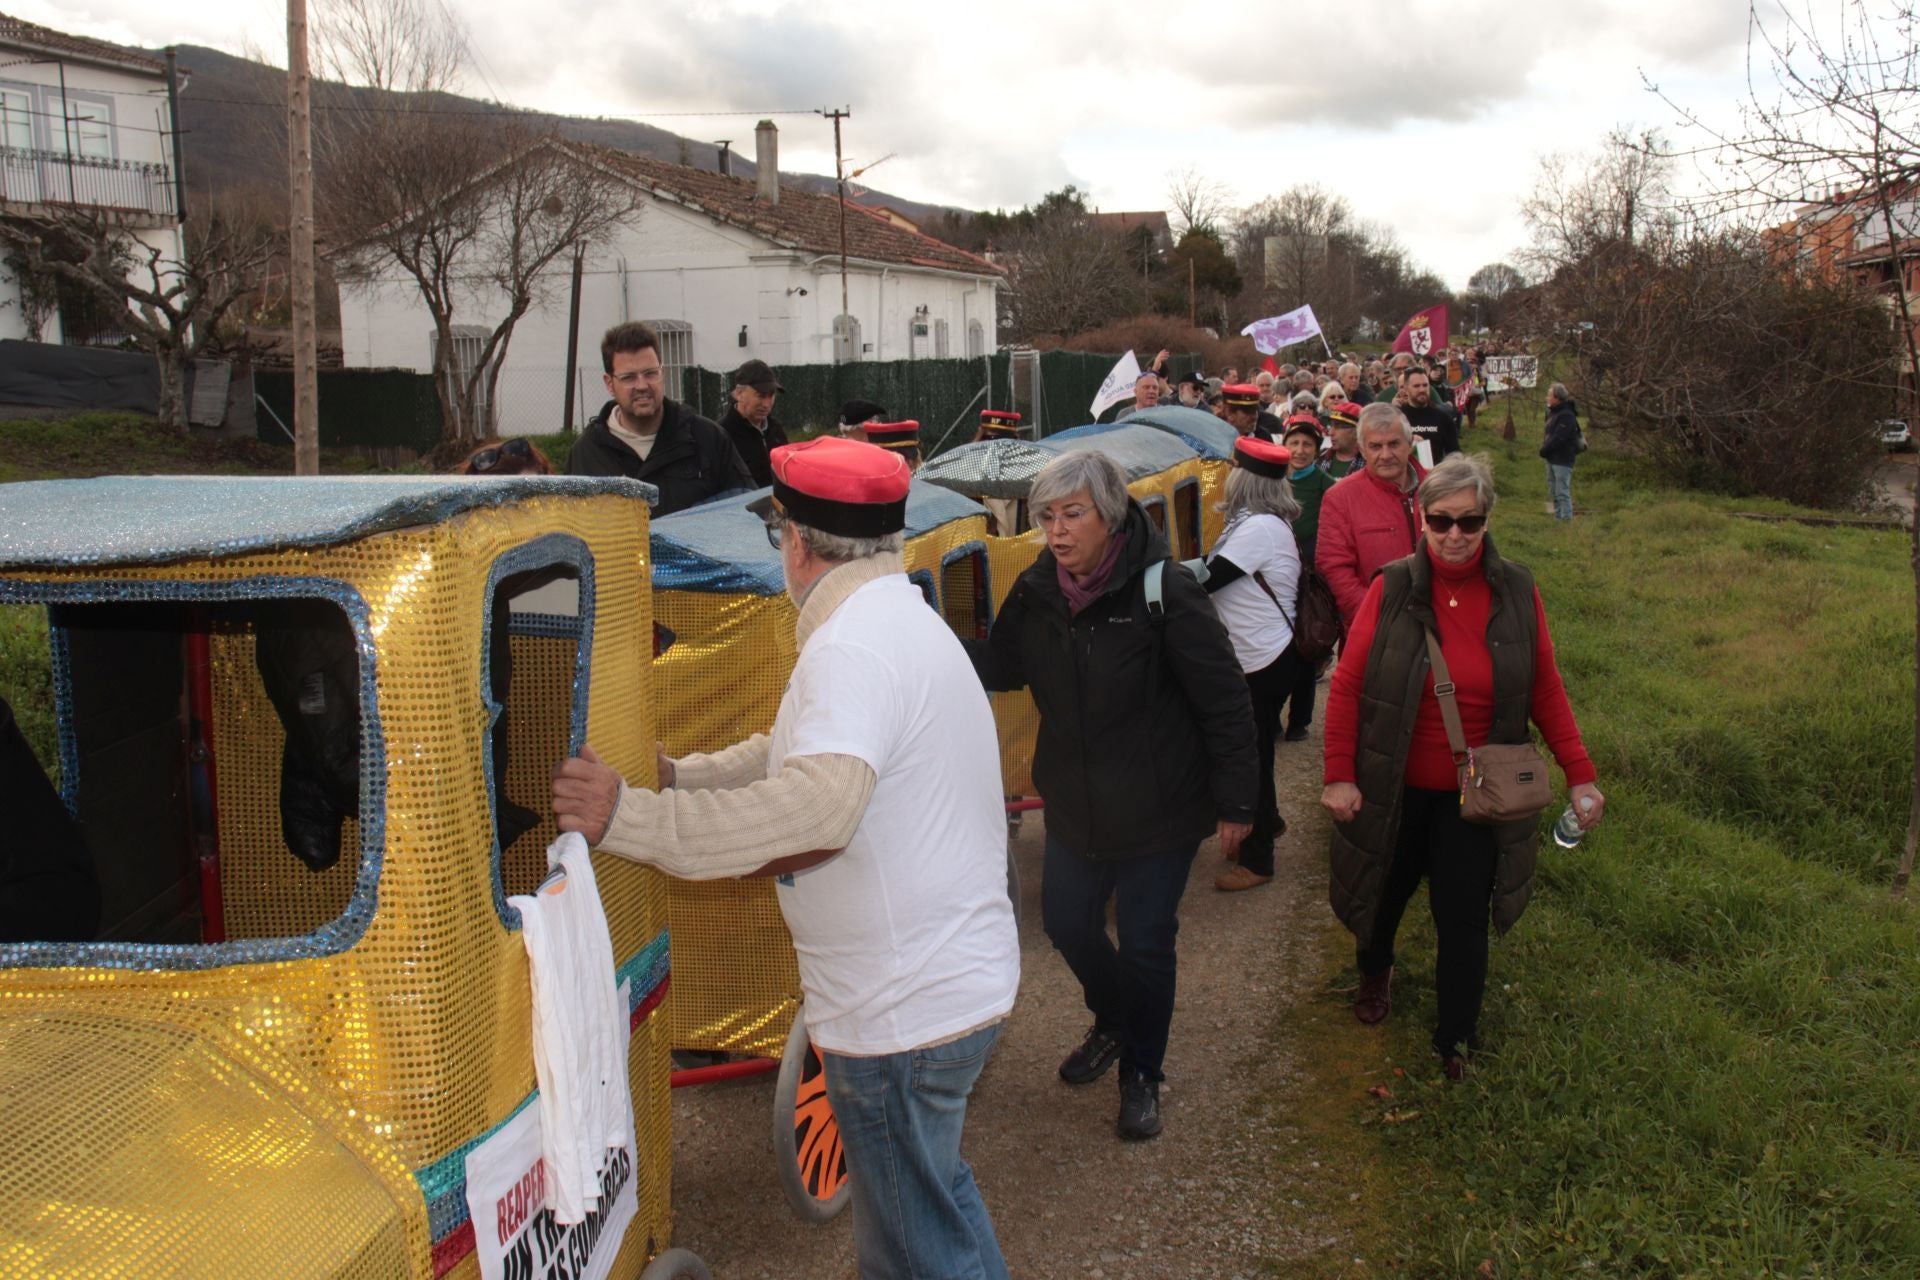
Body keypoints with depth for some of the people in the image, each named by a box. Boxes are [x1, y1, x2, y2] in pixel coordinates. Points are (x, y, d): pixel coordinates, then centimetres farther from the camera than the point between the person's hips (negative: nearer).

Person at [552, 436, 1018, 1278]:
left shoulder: (853, 648, -23)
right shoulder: (901, 618, 12)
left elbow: (815, 808, -39)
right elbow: (794, 755, 17)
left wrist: (629, 819, -35)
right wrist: (678, 776, 7)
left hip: (906, 1011, -10)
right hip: (959, 979, 10)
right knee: (933, 1199, 29)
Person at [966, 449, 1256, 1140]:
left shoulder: (1164, 591, -22)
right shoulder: (1036, 591, -5)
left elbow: (1225, 701, -17)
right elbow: (1002, 665, 8)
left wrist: (1235, 803, -14)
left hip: (1160, 810, -5)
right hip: (1074, 805, 5)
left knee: (1146, 944, 8)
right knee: (1067, 923, 18)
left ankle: (1141, 1075, 32)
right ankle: (1113, 1023, 49)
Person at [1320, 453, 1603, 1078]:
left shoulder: (1516, 592, -6)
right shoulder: (1392, 588, -12)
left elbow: (1545, 691, 2)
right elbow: (1347, 685, -8)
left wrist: (1580, 773, -2)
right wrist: (1339, 774, -11)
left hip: (1475, 792, 0)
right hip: (1394, 787, 0)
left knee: (1464, 920, 3)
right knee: (1386, 891, 20)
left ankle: (1456, 1040, 24)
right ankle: (1375, 971, 53)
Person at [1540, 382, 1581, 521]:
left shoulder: (1566, 416, -17)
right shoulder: (1552, 413, 13)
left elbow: (1558, 438, -22)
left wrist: (1544, 450, -12)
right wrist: (1545, 449, 4)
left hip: (1562, 459, -10)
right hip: (1552, 459, 10)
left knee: (1562, 492, -8)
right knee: (1554, 492, 16)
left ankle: (1566, 518, -6)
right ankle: (1558, 517, 25)